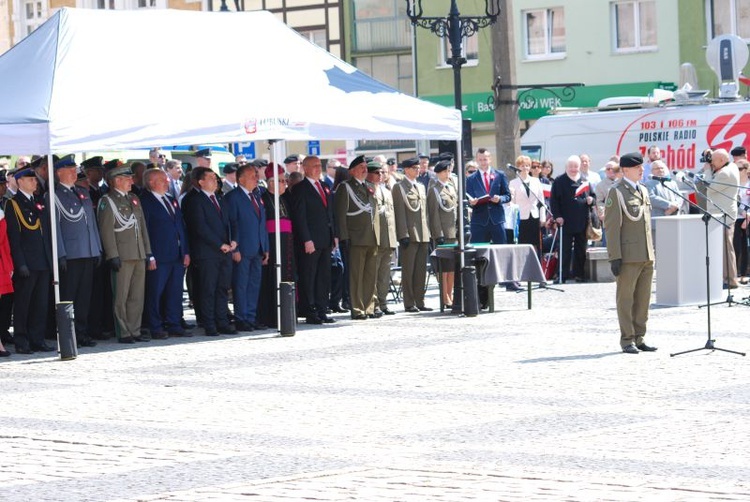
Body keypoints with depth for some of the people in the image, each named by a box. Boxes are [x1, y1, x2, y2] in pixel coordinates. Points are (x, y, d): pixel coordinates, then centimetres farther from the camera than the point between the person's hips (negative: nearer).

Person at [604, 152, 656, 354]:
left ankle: (639, 338, 16)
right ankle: (627, 340, 4)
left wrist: (651, 253, 17)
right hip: (628, 256, -7)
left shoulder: (643, 191, 17)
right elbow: (612, 226, -10)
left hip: (646, 256, 7)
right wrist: (615, 257, -15)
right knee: (626, 299, -1)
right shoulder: (616, 192, -6)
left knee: (643, 299, 9)